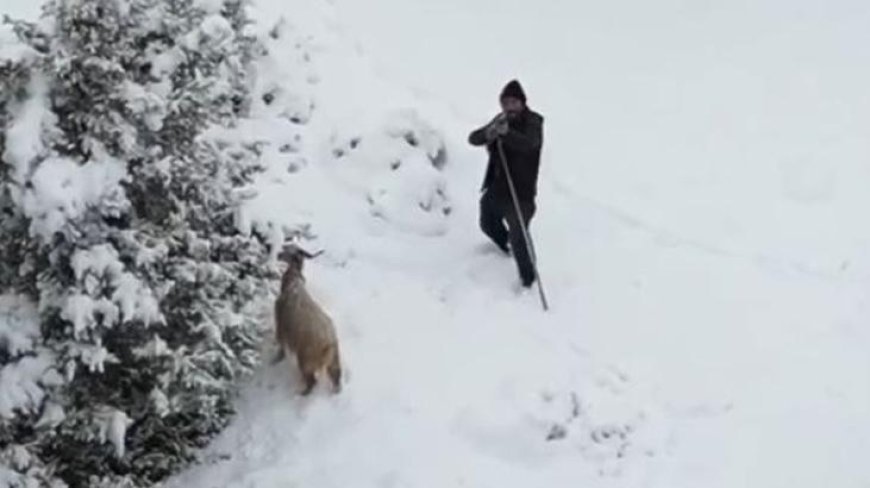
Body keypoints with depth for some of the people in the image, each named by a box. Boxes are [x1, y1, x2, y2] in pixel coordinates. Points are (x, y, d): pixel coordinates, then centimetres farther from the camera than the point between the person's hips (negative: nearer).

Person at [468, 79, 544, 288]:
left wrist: (506, 133, -54)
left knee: (518, 239, -12)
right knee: (488, 224, 26)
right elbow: (473, 138, -7)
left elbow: (529, 143, -36)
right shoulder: (500, 120, 3)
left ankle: (528, 279, 8)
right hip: (495, 188, 7)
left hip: (521, 192, -7)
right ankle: (506, 248, 57)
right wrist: (487, 134, -30)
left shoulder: (532, 122, -14)